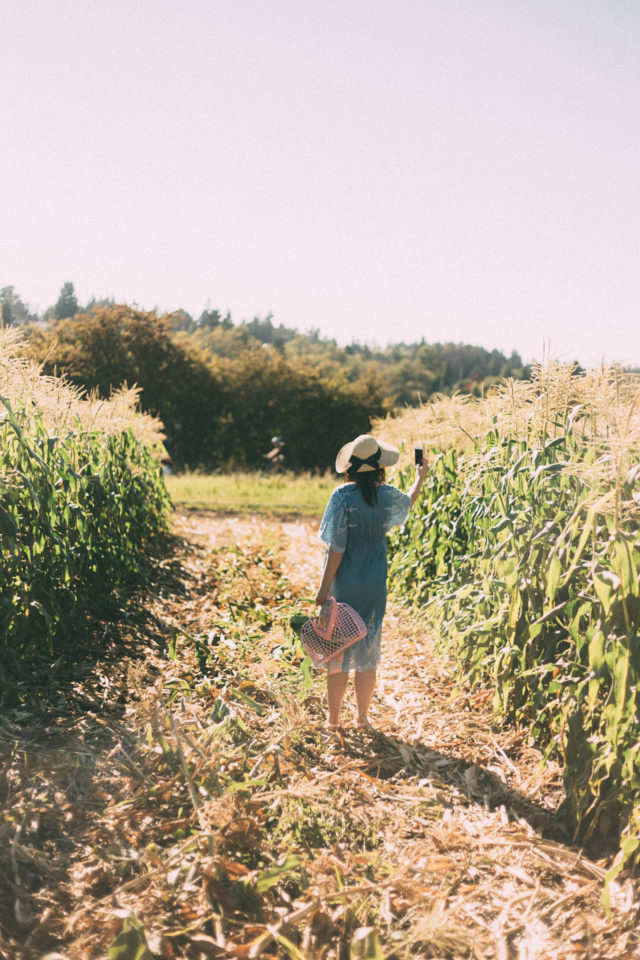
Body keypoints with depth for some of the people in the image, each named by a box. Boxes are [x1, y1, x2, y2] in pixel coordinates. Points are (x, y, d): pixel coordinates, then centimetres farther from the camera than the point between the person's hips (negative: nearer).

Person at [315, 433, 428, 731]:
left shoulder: (343, 496, -15)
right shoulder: (388, 496, -4)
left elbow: (337, 547, -16)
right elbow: (408, 503, 22)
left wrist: (325, 587, -10)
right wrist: (420, 478, 40)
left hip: (343, 584, -3)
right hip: (374, 588, 3)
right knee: (367, 654, 13)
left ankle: (334, 719, 17)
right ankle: (362, 718, 21)